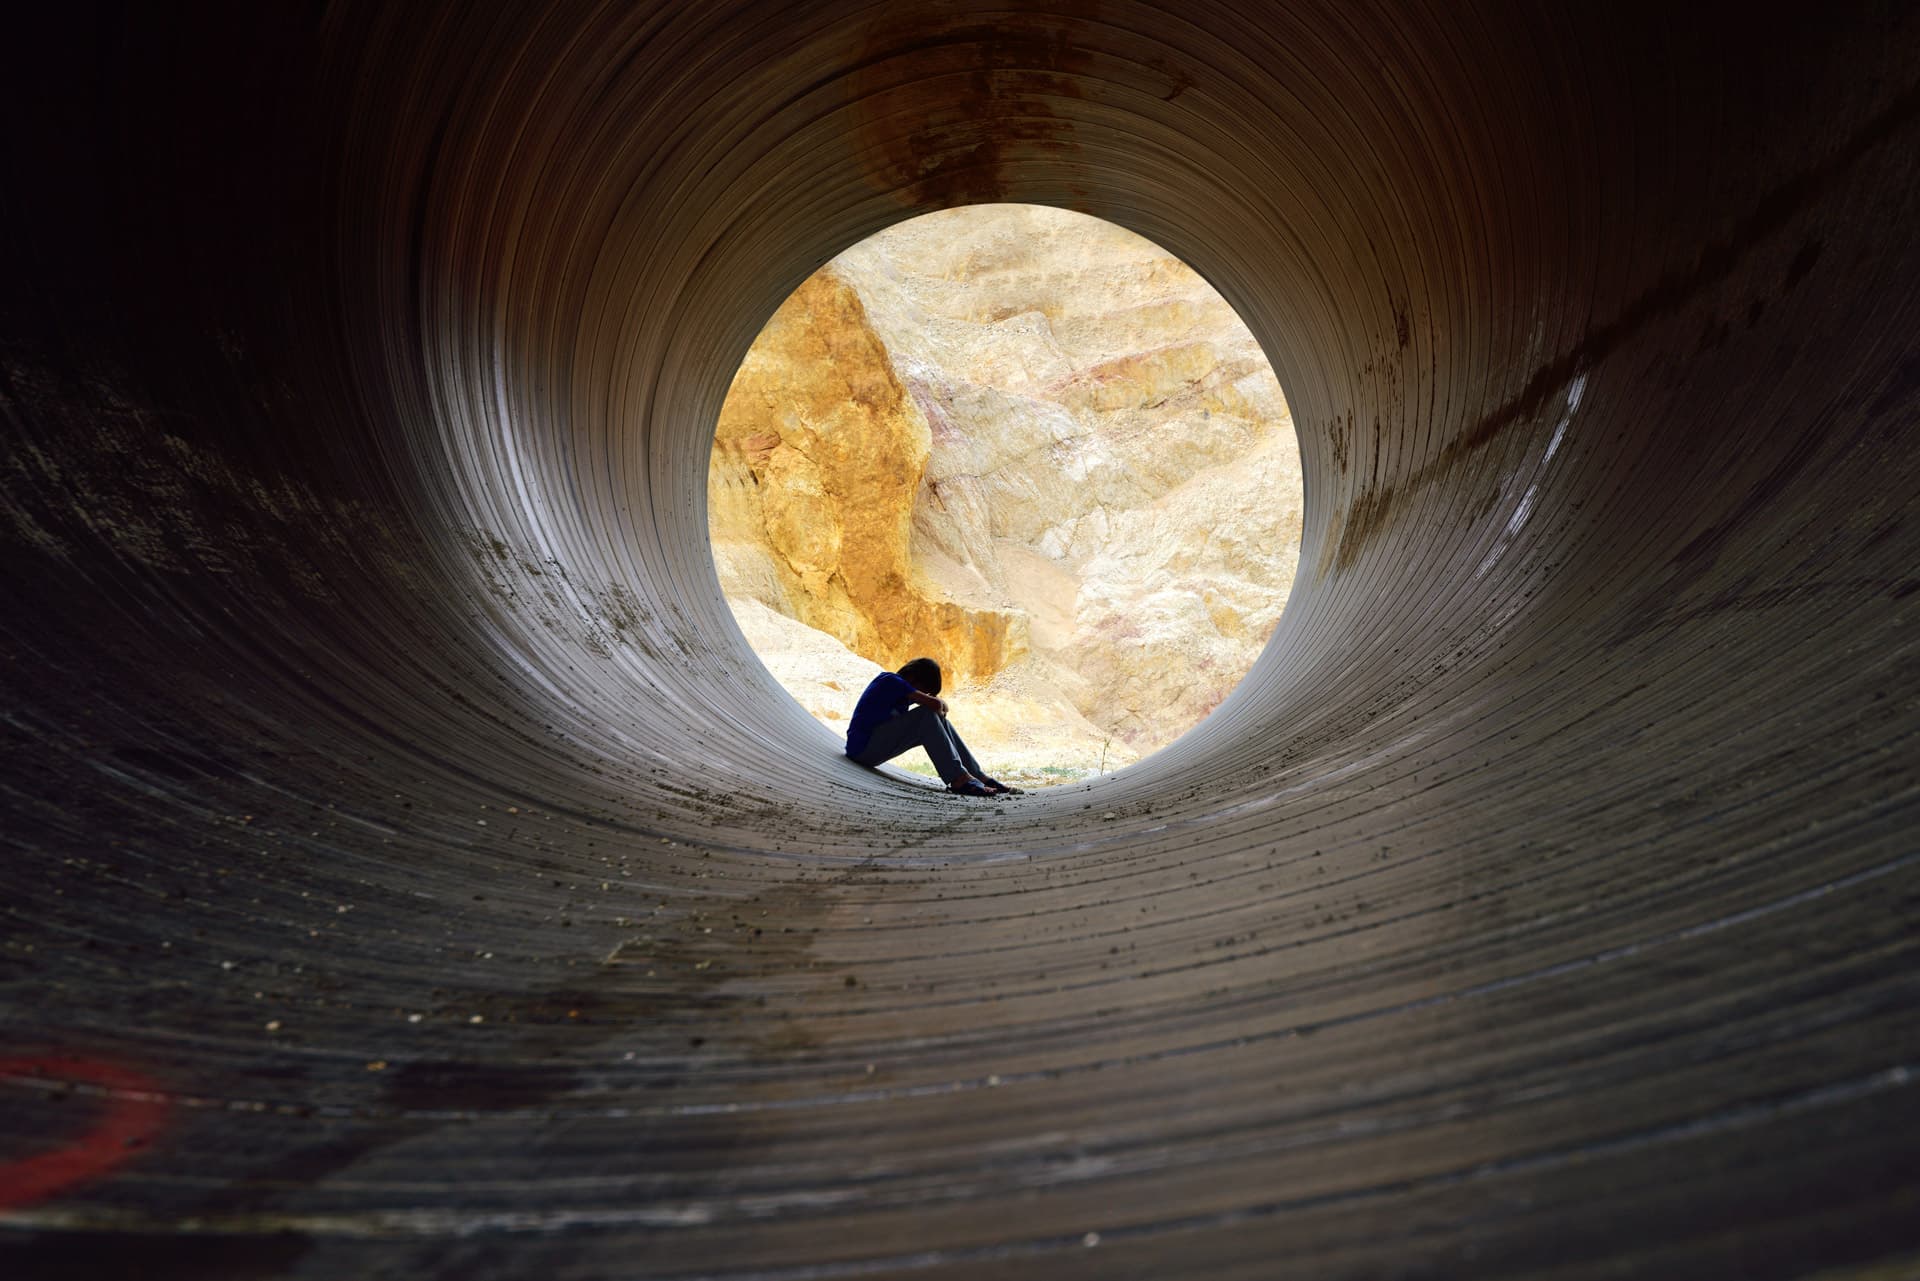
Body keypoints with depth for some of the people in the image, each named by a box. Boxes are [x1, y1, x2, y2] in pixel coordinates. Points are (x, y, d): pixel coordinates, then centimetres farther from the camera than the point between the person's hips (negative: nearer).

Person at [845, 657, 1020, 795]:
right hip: (863, 748, -10)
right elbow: (934, 704, -23)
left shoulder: (892, 682, 15)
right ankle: (958, 779, -28)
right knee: (927, 715, -22)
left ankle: (977, 776, -4)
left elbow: (939, 703, 15)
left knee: (937, 719, 4)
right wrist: (939, 705, -1)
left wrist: (941, 704, -6)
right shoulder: (892, 681, -14)